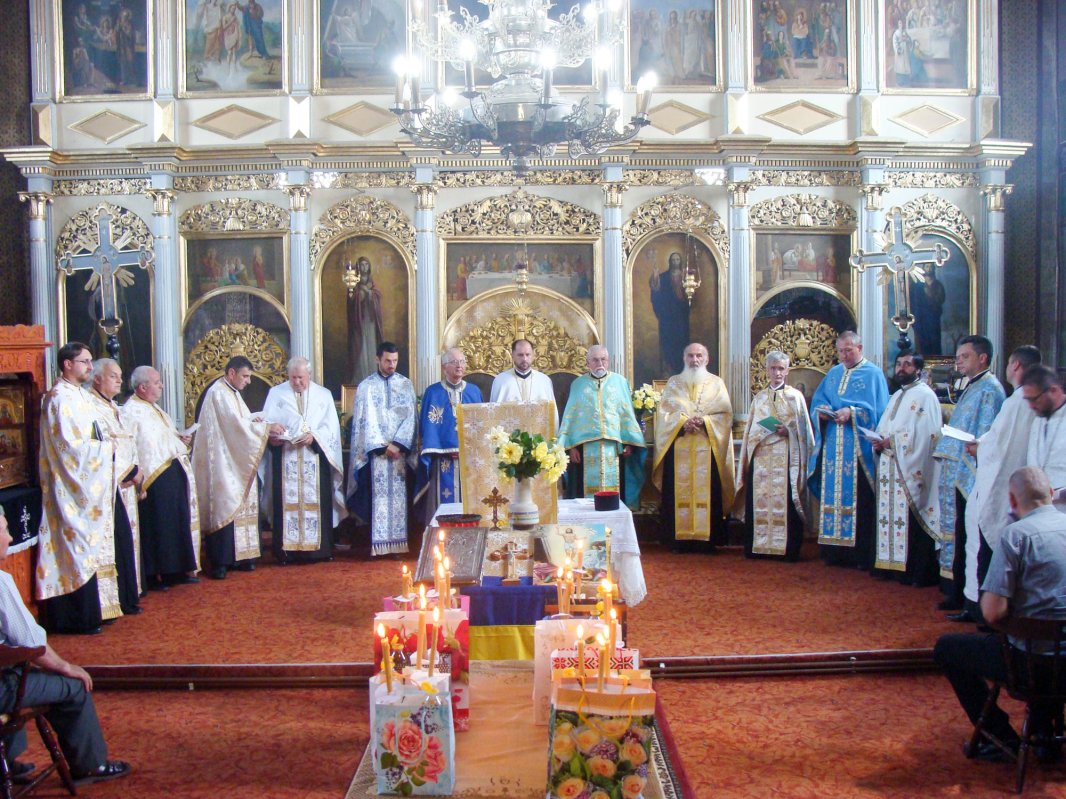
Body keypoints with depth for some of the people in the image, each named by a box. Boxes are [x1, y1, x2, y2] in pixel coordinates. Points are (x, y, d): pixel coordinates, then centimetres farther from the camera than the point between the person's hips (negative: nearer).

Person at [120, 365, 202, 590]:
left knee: (180, 522, 12)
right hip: (154, 478, -9)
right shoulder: (130, 411, -12)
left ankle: (178, 570, 22)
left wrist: (180, 438, 10)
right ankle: (154, 575, 7)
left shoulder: (155, 409, 18)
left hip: (173, 473, 9)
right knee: (156, 527, -2)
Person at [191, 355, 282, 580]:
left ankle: (238, 556, 12)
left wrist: (252, 420, -1)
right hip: (221, 463, -10)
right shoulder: (219, 393, -14)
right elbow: (235, 423, -20)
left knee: (240, 506, 8)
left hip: (236, 462, 10)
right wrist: (267, 427, -15)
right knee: (223, 508, -9)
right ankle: (219, 561, -6)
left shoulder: (232, 393, 17)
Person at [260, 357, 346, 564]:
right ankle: (286, 550, -1)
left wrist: (314, 436, -14)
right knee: (286, 502, -4)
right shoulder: (276, 393, 10)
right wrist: (273, 435, -17)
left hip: (315, 458, 1)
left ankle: (320, 547, 5)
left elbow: (331, 427, 4)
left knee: (317, 501, 0)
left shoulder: (324, 395, 11)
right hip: (285, 459, 0)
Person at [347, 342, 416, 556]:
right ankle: (378, 544, -4)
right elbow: (367, 420, -2)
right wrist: (383, 446, -10)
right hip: (375, 449, -1)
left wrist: (397, 444, -10)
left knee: (398, 496, -1)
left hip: (399, 449, 1)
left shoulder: (405, 384, 9)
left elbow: (409, 416, 2)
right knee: (377, 496, -4)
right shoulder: (366, 386, 4)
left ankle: (397, 542, 1)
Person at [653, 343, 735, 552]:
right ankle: (679, 538, 0)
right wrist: (683, 421, -13)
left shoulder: (717, 383, 11)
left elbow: (725, 414, 3)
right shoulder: (673, 383, 13)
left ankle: (706, 539, 1)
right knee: (679, 492, -3)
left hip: (708, 449, 0)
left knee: (707, 492, -3)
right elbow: (664, 412, 4)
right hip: (678, 448, 0)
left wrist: (703, 421, -13)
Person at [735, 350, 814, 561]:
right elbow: (750, 430, 18)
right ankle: (757, 546, 4)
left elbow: (803, 429, 3)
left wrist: (788, 431, -13)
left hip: (786, 458, -3)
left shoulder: (795, 396, 7)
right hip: (761, 457, 3)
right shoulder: (759, 398, 16)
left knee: (785, 501, -7)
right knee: (760, 501, 0)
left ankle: (787, 548, -3)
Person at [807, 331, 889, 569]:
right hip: (831, 449, 5)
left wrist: (852, 412, -20)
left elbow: (878, 409, -8)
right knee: (832, 497, 4)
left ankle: (861, 554, -1)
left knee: (859, 500, -5)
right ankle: (834, 550, 9)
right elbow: (817, 400, 16)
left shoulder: (873, 374, 1)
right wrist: (821, 411, -6)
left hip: (858, 450, -5)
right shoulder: (833, 374, 18)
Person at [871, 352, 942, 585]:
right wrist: (879, 441, 0)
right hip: (890, 469, 8)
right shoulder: (896, 397, 22)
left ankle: (918, 572, -3)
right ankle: (892, 563, 14)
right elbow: (883, 429, 22)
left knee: (911, 520, -8)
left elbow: (927, 434, -16)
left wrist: (893, 441, -17)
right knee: (891, 515, 8)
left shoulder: (925, 396, -5)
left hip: (911, 471, -8)